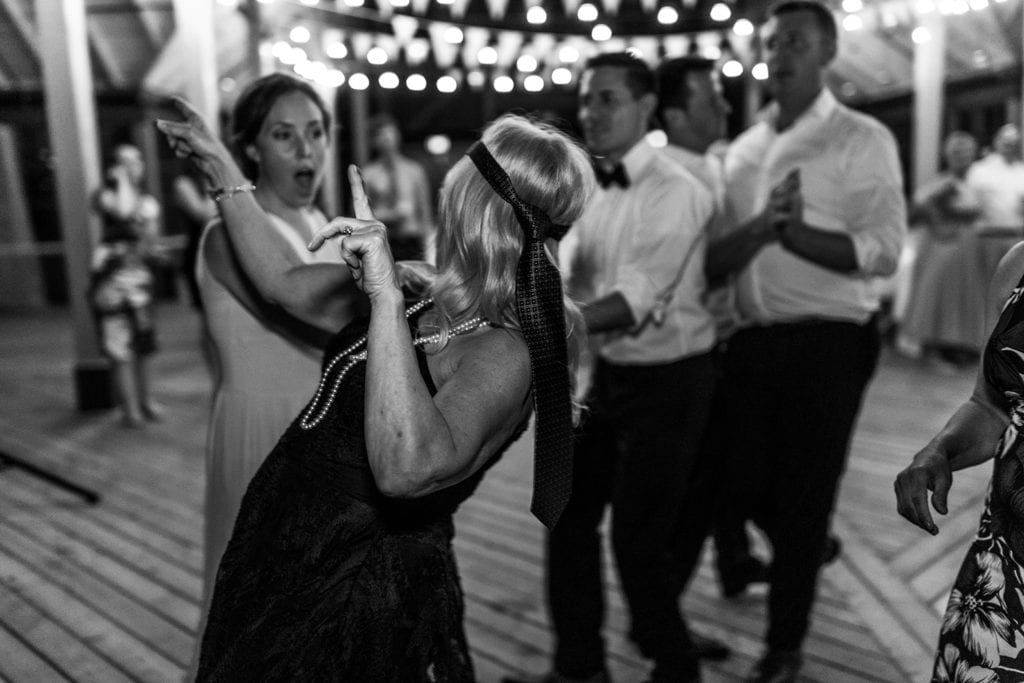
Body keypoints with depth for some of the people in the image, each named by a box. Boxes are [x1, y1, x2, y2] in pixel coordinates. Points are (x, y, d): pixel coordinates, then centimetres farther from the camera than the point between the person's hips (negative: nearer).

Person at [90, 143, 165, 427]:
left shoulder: (149, 203, 13)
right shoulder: (105, 195, -2)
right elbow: (123, 211, -24)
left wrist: (152, 250, -6)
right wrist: (122, 180, -11)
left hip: (141, 275, 5)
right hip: (113, 274, -5)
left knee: (141, 345, 12)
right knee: (121, 349, -7)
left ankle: (145, 401, 22)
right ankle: (131, 409, -5)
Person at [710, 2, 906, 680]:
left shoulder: (862, 139, -5)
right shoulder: (743, 149, 12)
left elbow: (884, 251, -16)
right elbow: (716, 255, 7)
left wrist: (791, 231, -25)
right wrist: (757, 227, -14)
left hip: (827, 344, -5)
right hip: (753, 340, 5)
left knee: (802, 499, 5)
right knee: (742, 486, 12)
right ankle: (807, 550, 46)